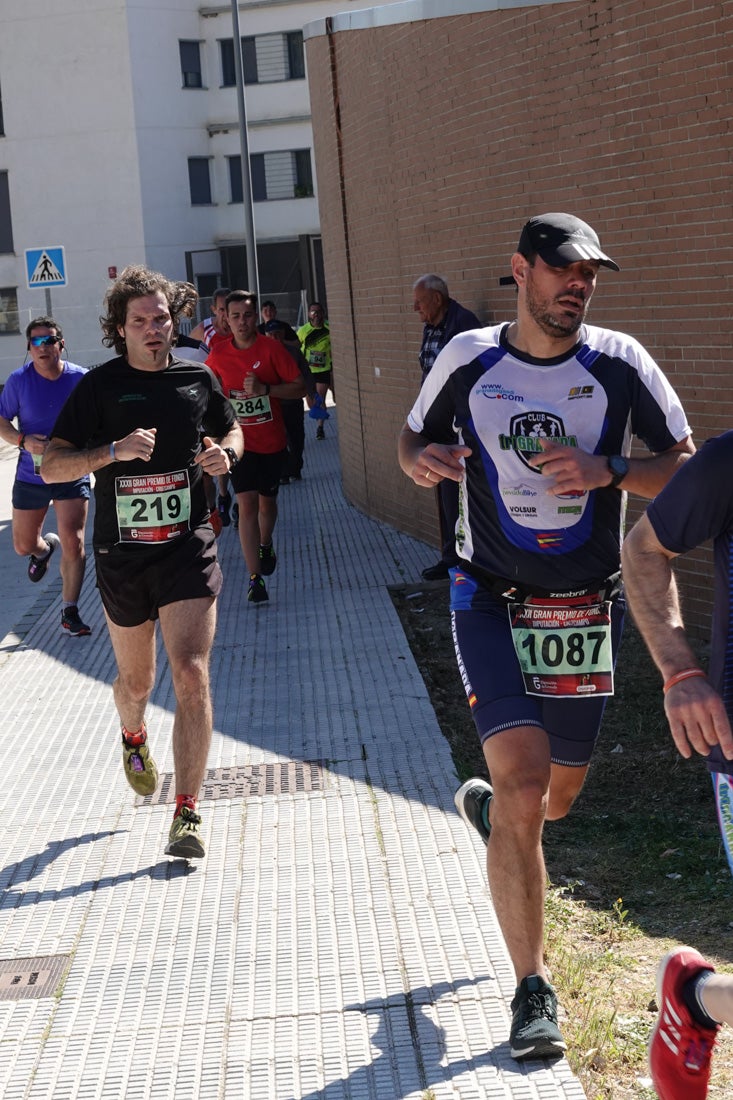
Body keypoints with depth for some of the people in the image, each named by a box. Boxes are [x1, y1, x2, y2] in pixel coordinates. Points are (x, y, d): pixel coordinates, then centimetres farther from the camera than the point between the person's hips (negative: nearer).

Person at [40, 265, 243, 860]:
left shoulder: (198, 378, 3)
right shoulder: (101, 385, -4)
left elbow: (232, 430, 22)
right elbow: (51, 466, -8)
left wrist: (225, 453, -2)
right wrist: (114, 450, -24)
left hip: (188, 546, 0)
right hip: (122, 551, 0)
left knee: (192, 675, -15)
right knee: (136, 680, 17)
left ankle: (187, 813, -11)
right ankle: (134, 737, 53)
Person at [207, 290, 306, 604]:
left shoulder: (271, 349, -9)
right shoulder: (219, 355, -3)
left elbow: (299, 388, -10)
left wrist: (265, 388, -23)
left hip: (272, 442, 0)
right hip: (240, 442, 0)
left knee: (267, 501, 17)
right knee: (247, 505, -11)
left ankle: (265, 545, 49)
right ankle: (255, 578, -12)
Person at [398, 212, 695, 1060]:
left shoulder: (620, 363, -5)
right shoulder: (468, 358, -4)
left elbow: (688, 468, -3)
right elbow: (413, 436, 11)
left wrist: (607, 471, -21)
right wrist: (422, 459, -13)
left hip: (585, 611, 2)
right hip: (491, 605, -2)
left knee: (557, 795, 14)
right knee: (524, 783, -16)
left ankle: (487, 806, 53)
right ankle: (532, 991, -4)